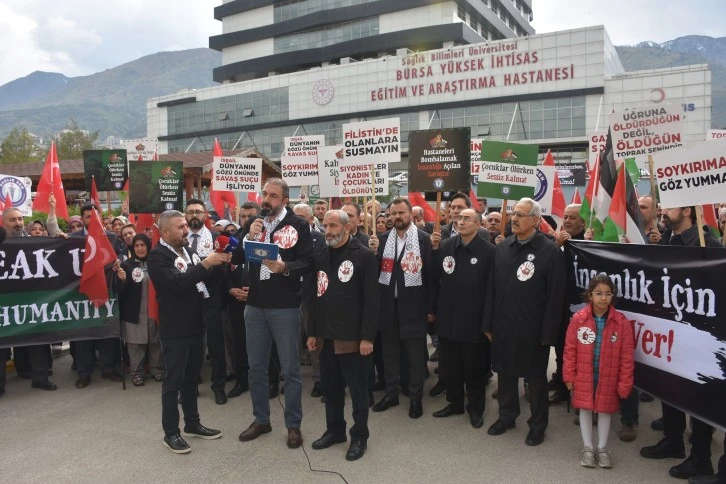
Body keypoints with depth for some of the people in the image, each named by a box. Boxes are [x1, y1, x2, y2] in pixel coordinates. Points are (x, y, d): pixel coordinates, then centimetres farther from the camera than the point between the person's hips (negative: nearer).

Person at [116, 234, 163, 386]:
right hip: (134, 311, -1)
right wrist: (122, 280, -23)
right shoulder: (126, 264, -3)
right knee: (135, 342, 5)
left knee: (155, 341, 10)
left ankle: (157, 369, 23)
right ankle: (136, 373, 16)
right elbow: (120, 290, -5)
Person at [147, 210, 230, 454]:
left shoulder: (189, 251, 10)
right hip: (175, 330, -7)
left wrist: (219, 264, -4)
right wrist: (206, 263, -29)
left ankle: (192, 424, 29)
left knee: (191, 379, 17)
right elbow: (178, 283, -27)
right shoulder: (157, 256, -13)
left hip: (196, 326, 7)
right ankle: (171, 433, 15)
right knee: (173, 382, 4)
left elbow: (207, 278, 14)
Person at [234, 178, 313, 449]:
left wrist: (285, 267, -26)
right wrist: (249, 237, -12)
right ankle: (261, 420, 29)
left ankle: (293, 425, 19)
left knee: (290, 368, 5)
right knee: (256, 367, 14)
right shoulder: (254, 223, 9)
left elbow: (308, 262, -9)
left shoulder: (298, 225, -6)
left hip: (285, 307, -5)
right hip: (255, 306, 5)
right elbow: (236, 259, 4)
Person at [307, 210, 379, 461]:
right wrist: (312, 332, 10)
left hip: (352, 336, -6)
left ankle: (359, 435, 21)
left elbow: (371, 299, -12)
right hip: (326, 335, 6)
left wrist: (367, 336, -16)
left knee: (357, 388, 6)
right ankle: (334, 430, 32)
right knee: (330, 386, 15)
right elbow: (315, 296, 13)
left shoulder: (364, 256, -9)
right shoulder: (320, 256, 9)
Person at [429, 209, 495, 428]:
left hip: (474, 320, -3)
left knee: (474, 368, 12)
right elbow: (435, 277, -2)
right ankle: (454, 402, 36)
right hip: (448, 318, 4)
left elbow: (491, 287, -10)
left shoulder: (488, 251, -10)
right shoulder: (445, 245, 0)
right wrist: (434, 249, -12)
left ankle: (476, 408, 30)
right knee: (449, 366, 17)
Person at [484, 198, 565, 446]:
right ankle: (507, 415, 37)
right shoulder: (502, 247, 5)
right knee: (505, 372, 17)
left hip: (532, 330, -5)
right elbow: (493, 288, 7)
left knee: (535, 377, 11)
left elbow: (555, 296, -12)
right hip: (503, 326, 5)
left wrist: (547, 334, -13)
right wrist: (489, 323, 6)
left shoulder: (550, 251, -11)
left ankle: (538, 425, 29)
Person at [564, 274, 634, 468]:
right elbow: (570, 349, -4)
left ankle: (602, 448, 33)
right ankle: (588, 447, 30)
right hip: (584, 376, 0)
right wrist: (569, 376, -2)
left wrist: (624, 384, -5)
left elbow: (627, 356, -6)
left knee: (605, 410, 14)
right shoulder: (578, 319, -10)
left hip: (608, 378, 0)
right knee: (585, 409, 12)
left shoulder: (621, 322, -11)